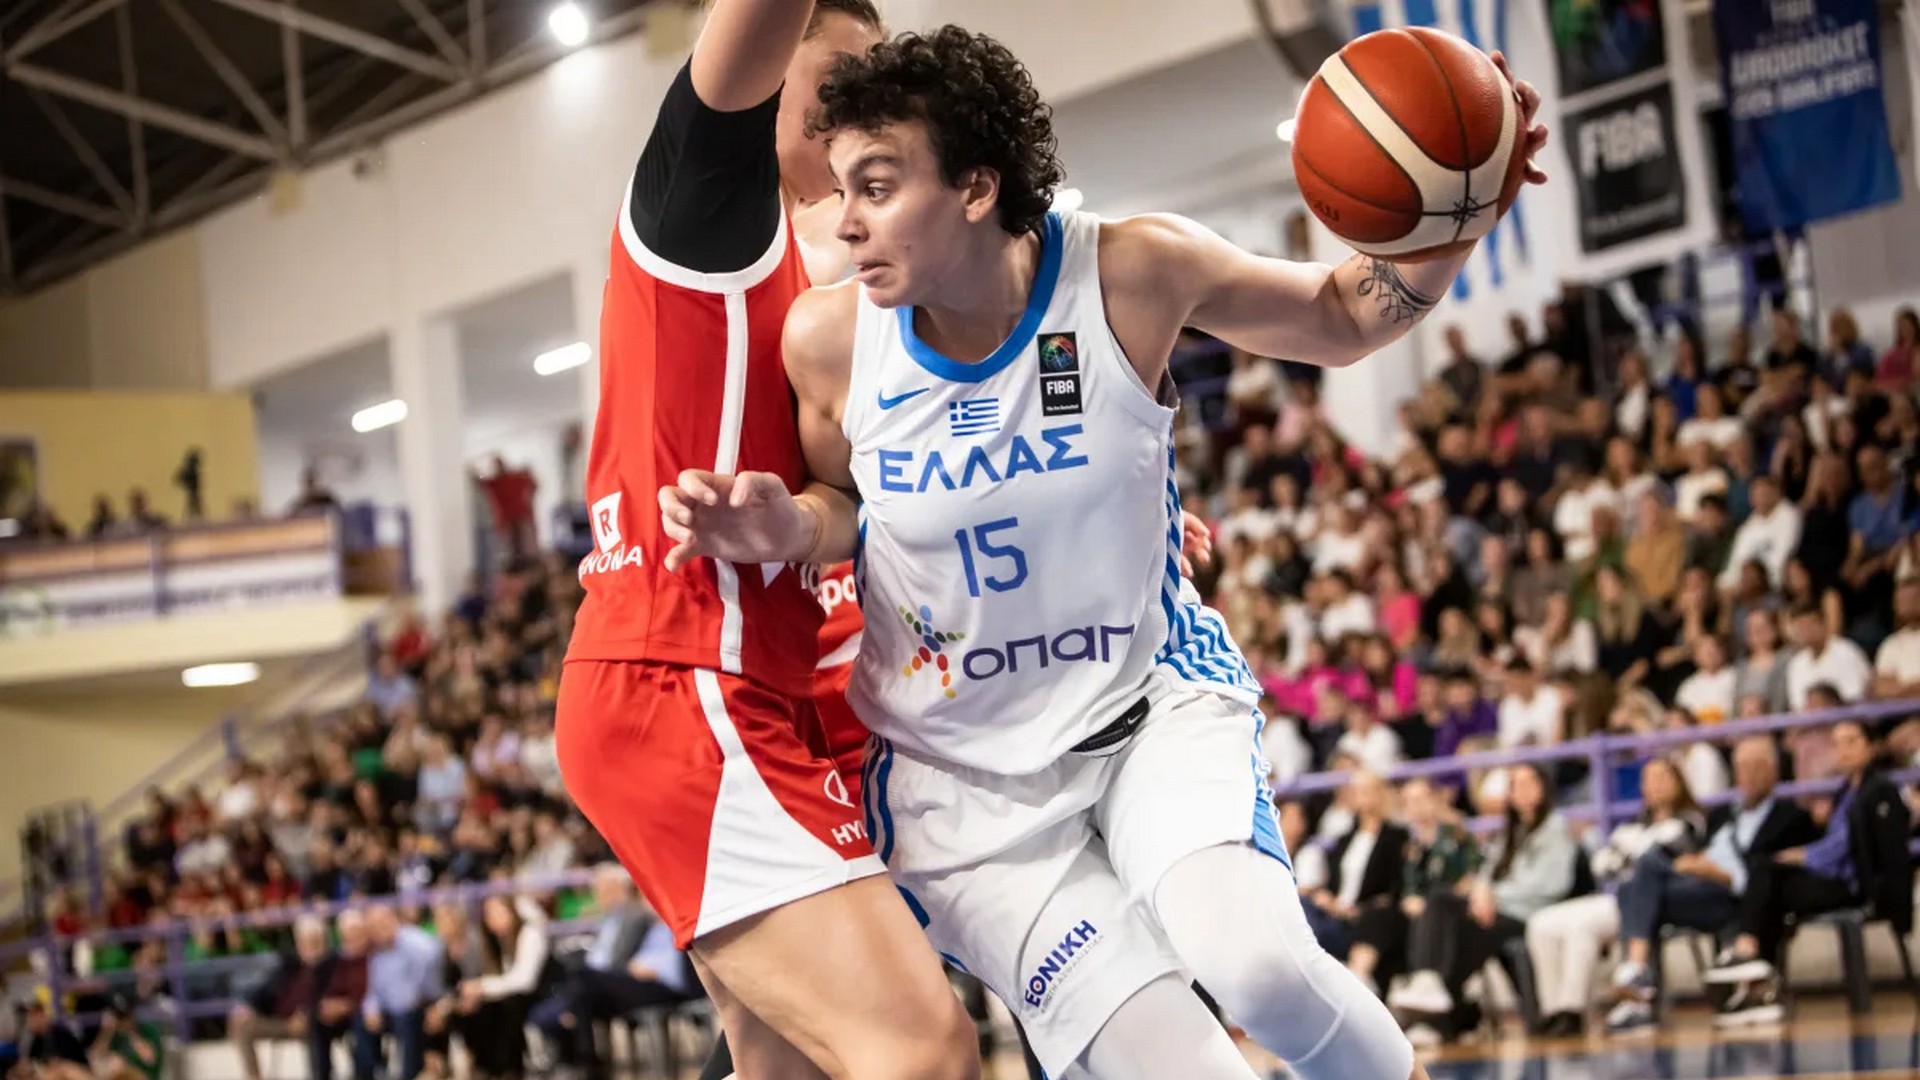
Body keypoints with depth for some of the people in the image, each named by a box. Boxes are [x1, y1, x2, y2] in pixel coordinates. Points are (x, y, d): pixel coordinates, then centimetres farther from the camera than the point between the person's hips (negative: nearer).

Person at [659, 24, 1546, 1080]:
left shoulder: (1133, 272, -16)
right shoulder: (828, 337, -12)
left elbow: (1341, 319, 0)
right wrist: (785, 528, -17)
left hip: (1152, 701, -1)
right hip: (958, 775, 1)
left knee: (1257, 964, -30)